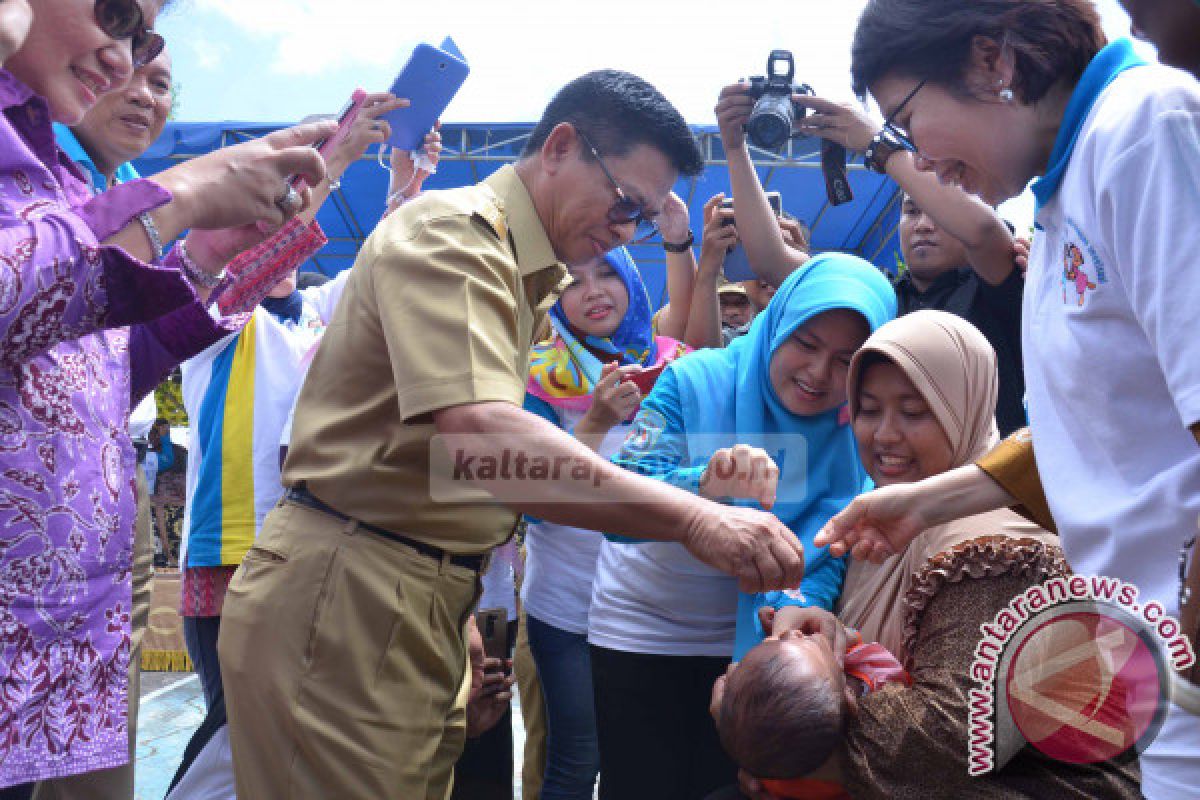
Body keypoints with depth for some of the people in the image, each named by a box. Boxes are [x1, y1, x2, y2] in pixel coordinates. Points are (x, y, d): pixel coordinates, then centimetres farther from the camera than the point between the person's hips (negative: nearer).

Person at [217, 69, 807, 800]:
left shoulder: (524, 273, 15)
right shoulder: (453, 232, -14)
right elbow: (481, 436, -30)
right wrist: (694, 519, -32)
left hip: (424, 601, 9)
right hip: (341, 600, -9)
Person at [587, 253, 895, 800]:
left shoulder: (856, 434, -13)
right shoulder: (697, 381, -19)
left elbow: (824, 556, -18)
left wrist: (796, 610, -40)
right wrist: (704, 486, -48)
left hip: (748, 638, 2)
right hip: (643, 629, -1)